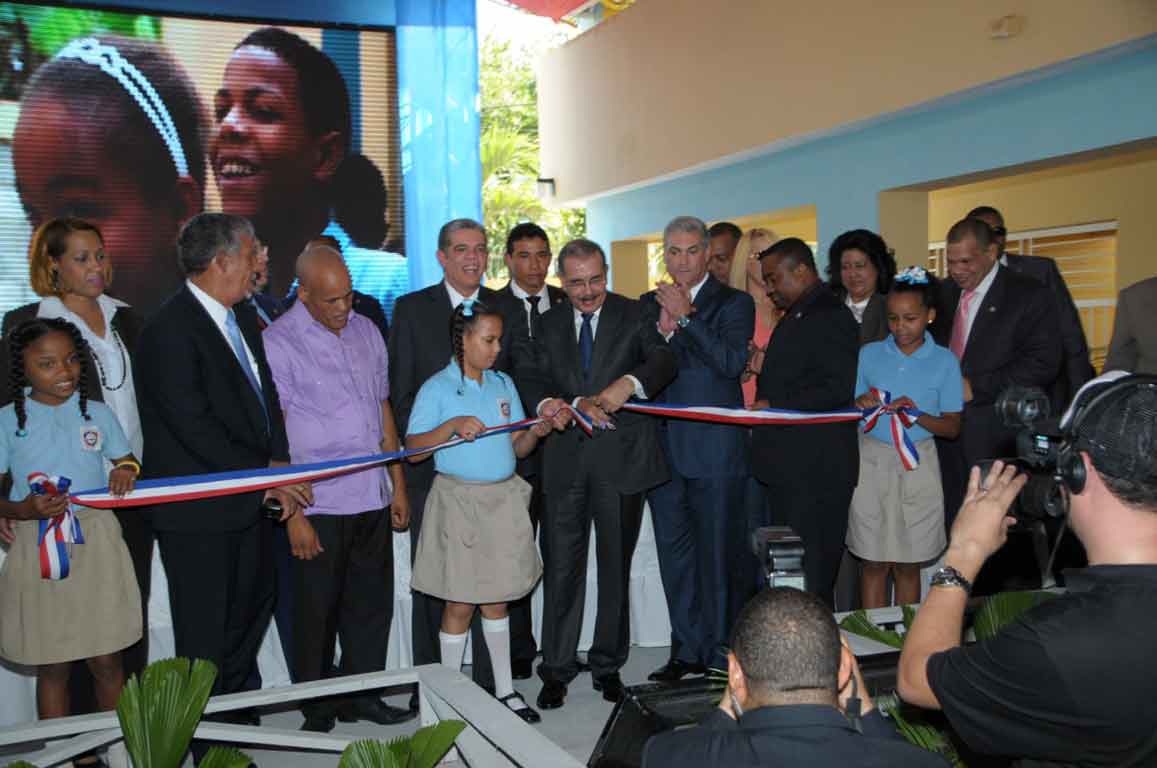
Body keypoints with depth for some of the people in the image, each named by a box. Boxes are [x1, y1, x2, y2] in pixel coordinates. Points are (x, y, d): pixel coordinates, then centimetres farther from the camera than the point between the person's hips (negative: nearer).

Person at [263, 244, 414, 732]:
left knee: (371, 605, 14)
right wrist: (293, 514, -13)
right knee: (317, 613, 7)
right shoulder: (277, 343, -9)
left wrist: (398, 485, 12)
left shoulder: (365, 330, 9)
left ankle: (360, 697, 30)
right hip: (319, 505, -5)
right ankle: (318, 713, 23)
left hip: (372, 499, 5)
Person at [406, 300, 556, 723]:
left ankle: (504, 689, 26)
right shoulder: (437, 389, -8)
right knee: (461, 603, 4)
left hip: (503, 500, 4)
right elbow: (412, 450, -12)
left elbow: (518, 448, 8)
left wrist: (539, 429, -12)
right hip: (459, 501, -4)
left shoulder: (502, 384, 7)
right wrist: (452, 425, -25)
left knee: (497, 596, 14)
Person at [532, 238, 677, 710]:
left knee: (615, 565, 10)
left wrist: (628, 383, -36)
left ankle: (608, 663, 25)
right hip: (565, 459, 2)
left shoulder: (637, 316, 1)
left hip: (620, 458, -2)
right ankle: (557, 668, 16)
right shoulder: (549, 325, 11)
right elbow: (544, 385, 5)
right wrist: (555, 405, -17)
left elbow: (664, 360, -16)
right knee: (560, 566, 3)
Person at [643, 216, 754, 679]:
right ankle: (688, 651, 23)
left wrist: (685, 316, -16)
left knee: (721, 554, 2)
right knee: (674, 553, 11)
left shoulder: (734, 303, -1)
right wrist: (663, 328, -11)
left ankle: (725, 654, 15)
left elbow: (732, 362, -16)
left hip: (715, 448, -5)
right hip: (663, 448, 5)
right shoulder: (649, 304, 13)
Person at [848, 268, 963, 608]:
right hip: (872, 461, 1)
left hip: (917, 465, -1)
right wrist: (860, 405, -13)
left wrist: (916, 414, -18)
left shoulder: (944, 362, -1)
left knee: (908, 565, 7)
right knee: (873, 563, 4)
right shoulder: (869, 354, 3)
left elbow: (952, 427, -1)